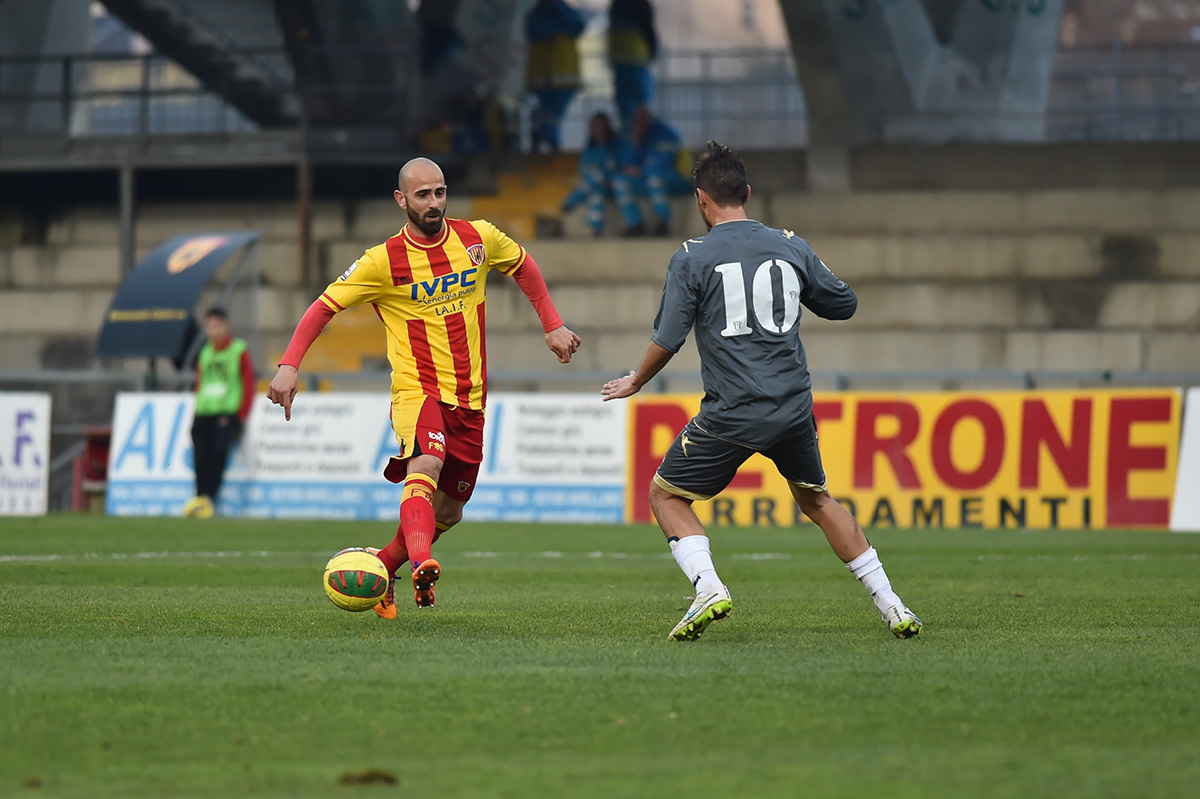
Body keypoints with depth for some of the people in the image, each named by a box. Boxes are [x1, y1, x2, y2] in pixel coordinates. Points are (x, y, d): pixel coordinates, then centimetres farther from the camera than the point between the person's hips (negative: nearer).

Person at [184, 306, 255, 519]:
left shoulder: (239, 351, 3)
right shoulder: (205, 353, 19)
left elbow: (248, 387, 0)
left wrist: (240, 417, -8)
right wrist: (196, 415, 12)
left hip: (228, 415, -5)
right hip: (203, 414, 5)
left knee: (218, 451, -25)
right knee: (201, 455, -11)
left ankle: (208, 498, -29)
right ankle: (201, 499, -9)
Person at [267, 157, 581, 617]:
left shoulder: (479, 238, 2)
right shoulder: (384, 261, -8)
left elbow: (521, 265, 22)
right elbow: (325, 306, -3)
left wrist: (552, 325, 17)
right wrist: (289, 365, -15)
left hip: (469, 398, 5)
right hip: (417, 390, -5)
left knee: (447, 511, 10)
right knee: (426, 465, -34)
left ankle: (381, 569, 32)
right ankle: (422, 565, -55)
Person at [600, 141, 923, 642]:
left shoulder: (693, 258, -4)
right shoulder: (792, 248, 6)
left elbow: (667, 341, -6)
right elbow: (844, 305, 19)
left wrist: (635, 382, 12)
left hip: (732, 413, -4)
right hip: (795, 407, 4)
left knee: (666, 494, 12)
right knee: (816, 498, 23)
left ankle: (708, 589, -11)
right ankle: (890, 606, 18)